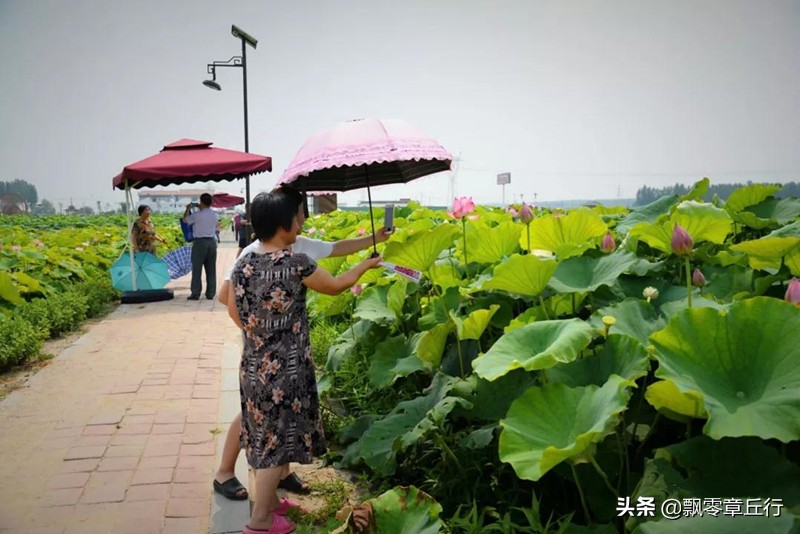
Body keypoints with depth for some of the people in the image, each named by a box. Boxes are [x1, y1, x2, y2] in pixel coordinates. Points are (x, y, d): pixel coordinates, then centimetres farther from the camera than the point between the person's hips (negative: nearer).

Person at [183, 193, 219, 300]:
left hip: (200, 242, -4)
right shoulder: (215, 215, 3)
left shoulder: (197, 215, -11)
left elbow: (185, 219, 4)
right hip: (211, 241, 4)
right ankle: (210, 293, 8)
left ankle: (195, 294, 0)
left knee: (197, 269, 1)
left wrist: (188, 209, 21)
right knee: (211, 269, 6)